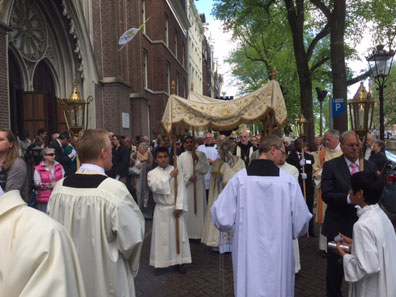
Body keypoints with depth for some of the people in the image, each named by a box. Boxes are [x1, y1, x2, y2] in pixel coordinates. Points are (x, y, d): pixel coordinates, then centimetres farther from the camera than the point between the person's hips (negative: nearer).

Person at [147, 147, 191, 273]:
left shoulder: (176, 171, -1)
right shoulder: (152, 173, 1)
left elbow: (181, 189, -5)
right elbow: (155, 187, -17)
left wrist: (179, 207, -12)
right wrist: (170, 176, -18)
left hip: (175, 208, 1)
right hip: (161, 209, 0)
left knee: (178, 234, 6)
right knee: (162, 236, 5)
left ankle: (179, 261, 19)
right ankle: (162, 261, 20)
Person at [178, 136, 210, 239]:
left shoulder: (201, 154, 5)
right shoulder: (181, 156, 6)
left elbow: (206, 169, -3)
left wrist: (197, 160, -14)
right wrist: (189, 177, -11)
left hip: (199, 186, 0)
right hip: (186, 185, 0)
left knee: (199, 208, 1)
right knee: (187, 209, 0)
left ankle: (199, 232, 10)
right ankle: (187, 233, 9)